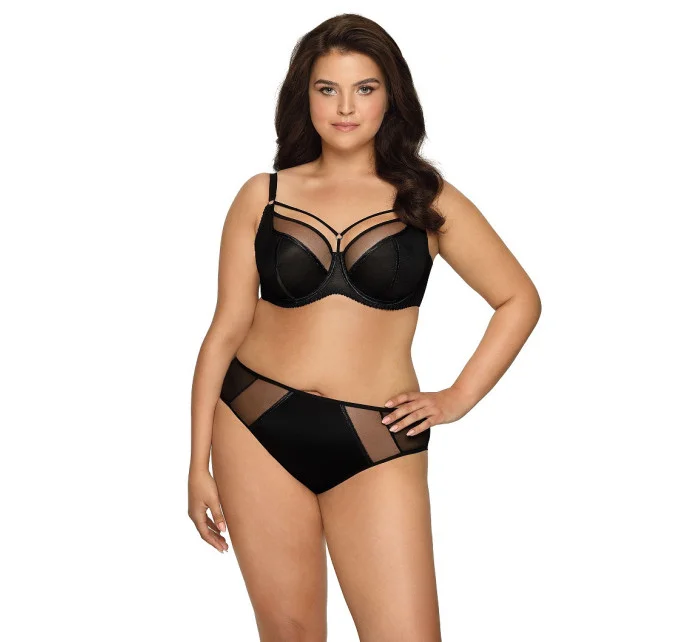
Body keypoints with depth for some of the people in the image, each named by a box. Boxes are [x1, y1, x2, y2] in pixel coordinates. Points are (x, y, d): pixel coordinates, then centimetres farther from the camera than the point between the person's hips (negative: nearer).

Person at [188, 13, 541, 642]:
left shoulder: (427, 199, 5)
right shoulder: (263, 197, 6)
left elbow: (519, 300, 11)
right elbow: (227, 329, 5)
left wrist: (459, 397, 3)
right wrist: (200, 464, 3)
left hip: (378, 446, -1)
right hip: (258, 427, 1)